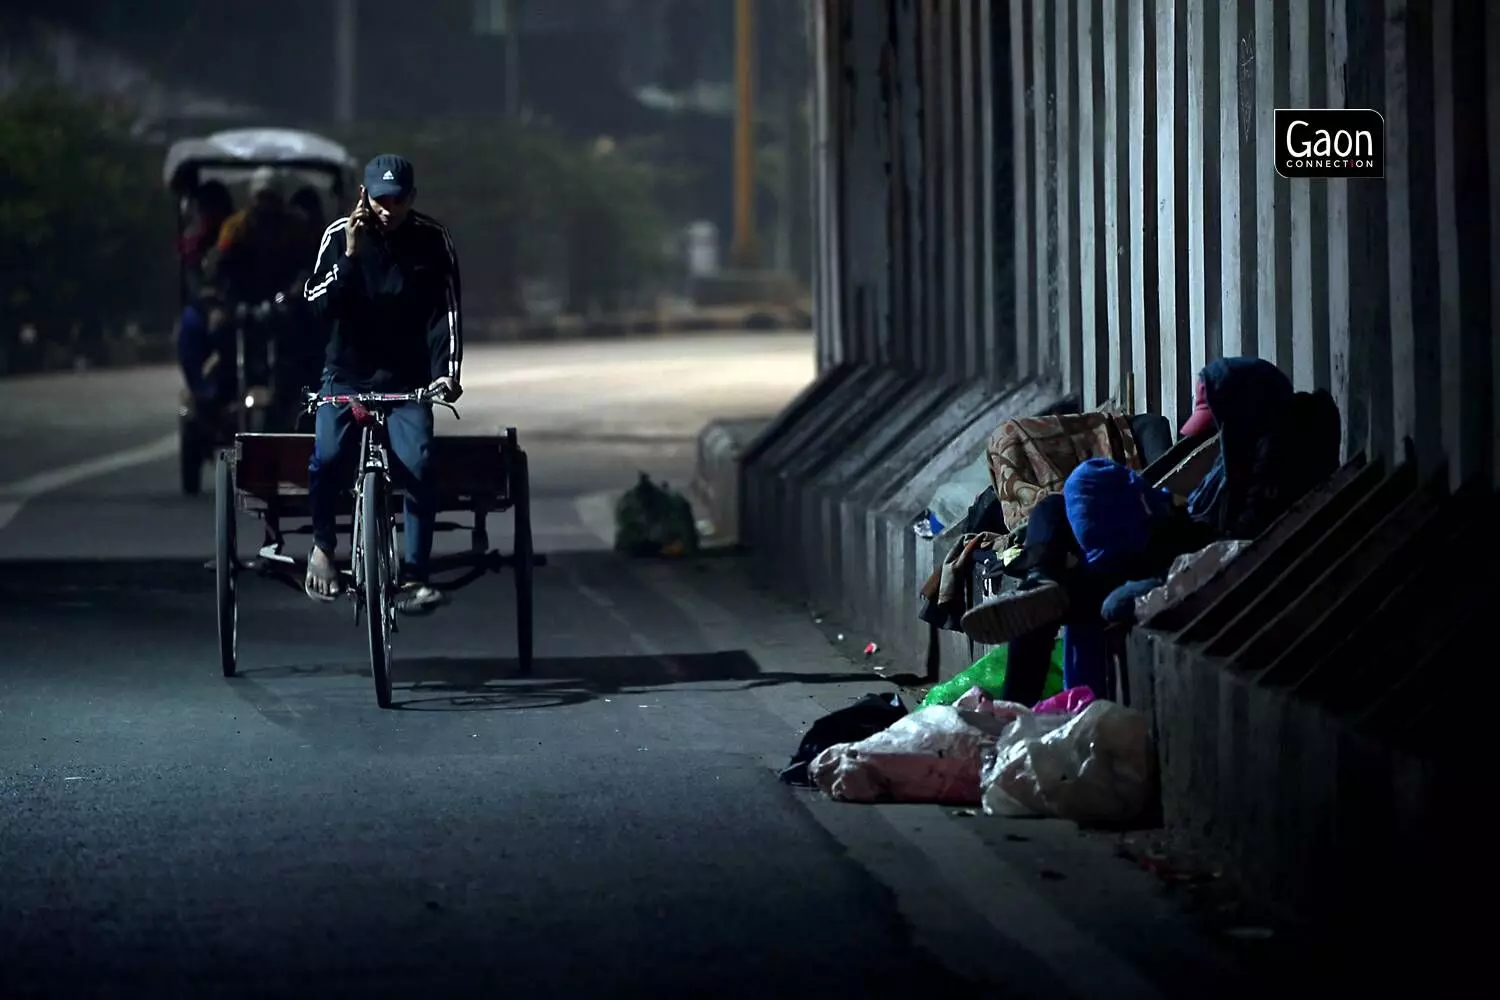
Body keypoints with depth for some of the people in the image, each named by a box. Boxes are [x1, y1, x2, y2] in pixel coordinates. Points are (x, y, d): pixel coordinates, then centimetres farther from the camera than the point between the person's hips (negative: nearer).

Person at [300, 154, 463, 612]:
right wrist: (350, 256, -25)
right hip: (347, 373, 0)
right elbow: (318, 304, -12)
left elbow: (448, 311, -6)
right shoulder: (339, 236, -4)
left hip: (408, 379, 0)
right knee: (328, 455, -24)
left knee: (418, 466, -21)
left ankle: (414, 576, -13)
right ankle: (323, 547, 1)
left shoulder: (432, 240, -3)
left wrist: (448, 371, -19)